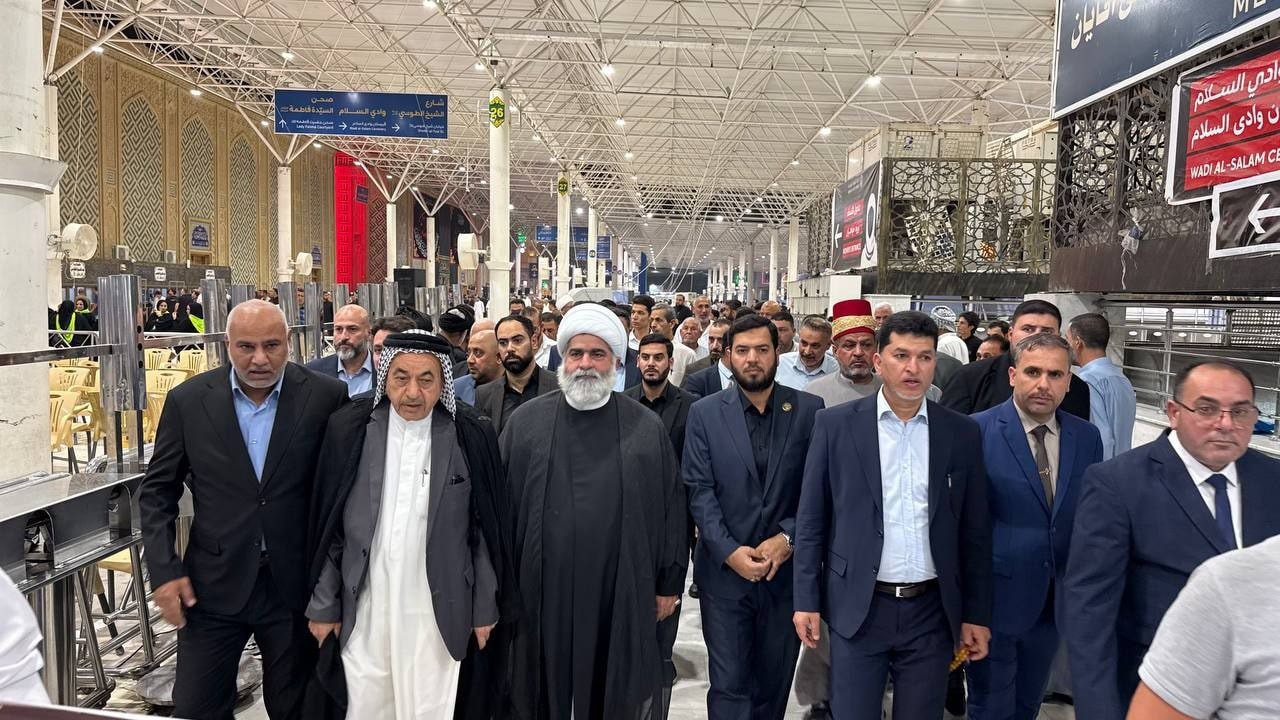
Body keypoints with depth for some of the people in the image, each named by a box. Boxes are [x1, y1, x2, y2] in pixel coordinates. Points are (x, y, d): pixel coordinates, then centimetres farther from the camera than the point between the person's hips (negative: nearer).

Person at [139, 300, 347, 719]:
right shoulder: (188, 400, -3)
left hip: (297, 585, -1)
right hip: (212, 585, 1)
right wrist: (164, 571, -3)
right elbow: (157, 492, 5)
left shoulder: (326, 397, -8)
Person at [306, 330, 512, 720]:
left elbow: (486, 531, -1)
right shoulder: (348, 428, -4)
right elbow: (327, 526, 2)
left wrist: (485, 609, 2)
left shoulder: (472, 436, -7)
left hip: (439, 611, -1)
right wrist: (324, 605, 4)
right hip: (363, 608, 1)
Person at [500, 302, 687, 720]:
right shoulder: (525, 422, 2)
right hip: (542, 591, 1)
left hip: (623, 594, 0)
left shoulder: (647, 428, 1)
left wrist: (669, 583, 5)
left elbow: (671, 509, 4)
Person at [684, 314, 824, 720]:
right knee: (729, 684, 2)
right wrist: (730, 552, -14)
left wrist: (788, 539, -13)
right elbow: (699, 490, -5)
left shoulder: (809, 410, 1)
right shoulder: (704, 413, 0)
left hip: (787, 571, 1)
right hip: (724, 570, -1)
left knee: (774, 683, 14)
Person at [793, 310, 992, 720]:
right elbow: (811, 520, 0)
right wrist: (807, 600, -2)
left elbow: (975, 532, 6)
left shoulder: (962, 433, 2)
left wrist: (976, 614, 5)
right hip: (857, 608, -1)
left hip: (932, 611, 2)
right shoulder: (836, 425, -4)